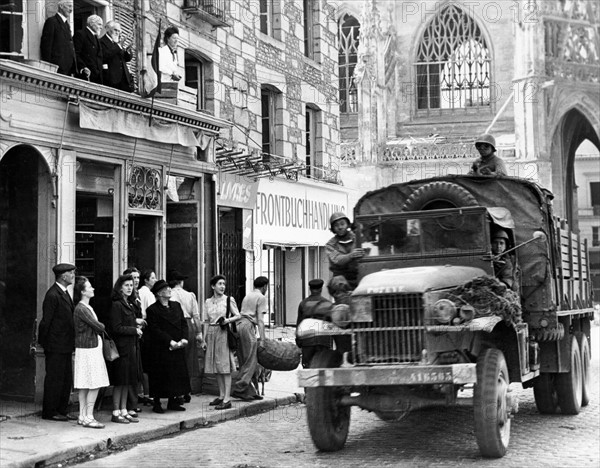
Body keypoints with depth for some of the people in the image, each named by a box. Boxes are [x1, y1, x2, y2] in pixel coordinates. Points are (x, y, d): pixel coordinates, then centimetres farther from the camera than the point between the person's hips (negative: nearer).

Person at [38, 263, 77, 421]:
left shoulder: (64, 293, 14)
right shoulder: (52, 295, -16)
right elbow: (46, 321, -16)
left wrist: (72, 342, 15)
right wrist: (44, 343, -14)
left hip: (66, 346, 9)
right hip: (56, 346, -9)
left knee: (66, 380, 13)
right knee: (54, 379, -1)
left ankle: (61, 411, 21)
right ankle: (49, 412, 8)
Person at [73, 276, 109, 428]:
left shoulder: (87, 307, 16)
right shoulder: (81, 309, -15)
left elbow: (96, 327, 14)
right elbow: (98, 327, -14)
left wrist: (101, 329, -3)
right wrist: (104, 327, 4)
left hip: (93, 348, 10)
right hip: (87, 350, -10)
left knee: (84, 386, 11)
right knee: (94, 385, -8)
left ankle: (83, 417, 14)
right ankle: (88, 417, -4)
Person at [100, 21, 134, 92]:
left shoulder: (119, 42, 22)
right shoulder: (102, 42, -3)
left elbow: (127, 59, 22)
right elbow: (105, 56, -20)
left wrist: (128, 51, -1)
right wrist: (118, 46, -19)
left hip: (123, 77, 7)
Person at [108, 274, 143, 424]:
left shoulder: (129, 305, 14)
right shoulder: (116, 305, -12)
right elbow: (116, 328, -17)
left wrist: (136, 327, 2)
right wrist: (134, 330, -11)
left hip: (130, 347, 9)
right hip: (121, 347, -9)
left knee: (127, 382, 11)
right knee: (120, 382, -3)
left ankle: (124, 411, 17)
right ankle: (116, 413, 5)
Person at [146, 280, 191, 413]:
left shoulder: (176, 305, 13)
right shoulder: (152, 310, -7)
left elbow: (184, 323, 10)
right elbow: (155, 330, -13)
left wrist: (184, 339, -7)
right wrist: (170, 342, -18)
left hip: (178, 349, 6)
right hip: (160, 350, -6)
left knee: (177, 375, 8)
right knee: (160, 376, -2)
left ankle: (173, 402, 18)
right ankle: (157, 403, 8)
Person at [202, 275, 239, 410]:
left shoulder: (229, 300, -1)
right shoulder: (208, 302, 10)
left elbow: (238, 316, 1)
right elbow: (206, 321, 12)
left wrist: (228, 320, -17)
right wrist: (204, 338, 7)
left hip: (224, 333, -5)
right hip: (211, 334, 5)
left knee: (225, 365, -7)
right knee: (215, 366, 8)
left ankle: (226, 399, -9)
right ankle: (221, 396, 18)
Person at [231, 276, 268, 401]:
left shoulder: (247, 296, 26)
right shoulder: (261, 297, 2)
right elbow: (260, 320, -6)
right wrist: (262, 339, -8)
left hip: (239, 325, 8)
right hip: (248, 327, -8)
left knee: (244, 362, 8)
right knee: (250, 362, -7)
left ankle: (250, 392, 9)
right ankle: (238, 390, -15)